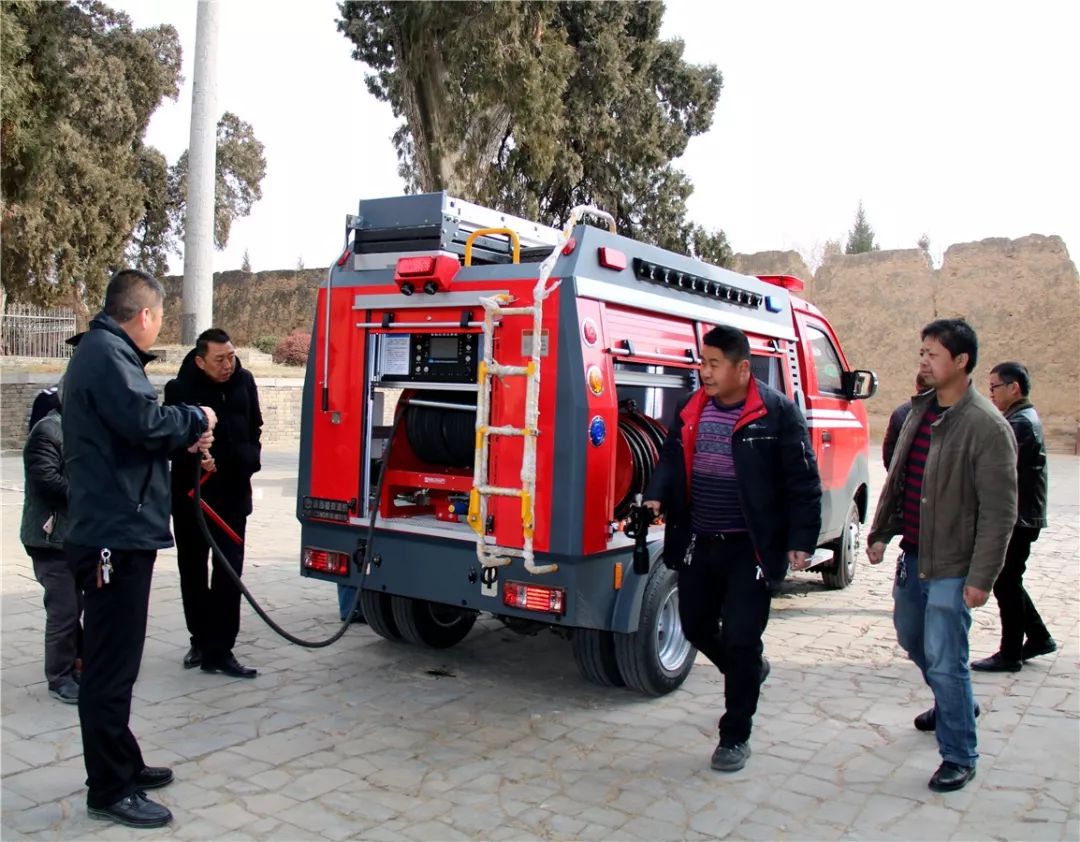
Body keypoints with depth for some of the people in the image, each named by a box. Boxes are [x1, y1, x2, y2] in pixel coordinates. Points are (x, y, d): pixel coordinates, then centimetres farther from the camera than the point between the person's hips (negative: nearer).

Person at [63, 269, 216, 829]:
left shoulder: (105, 351, 18)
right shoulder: (107, 353, -15)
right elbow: (145, 422, -27)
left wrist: (183, 439, 9)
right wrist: (196, 420, -10)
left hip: (116, 532, 11)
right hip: (115, 534, -11)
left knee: (114, 661, 19)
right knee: (111, 666, -3)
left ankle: (123, 765, 32)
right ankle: (110, 791, 7)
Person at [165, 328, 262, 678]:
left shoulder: (244, 381, 2)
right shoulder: (180, 389, -12)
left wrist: (250, 457, 5)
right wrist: (195, 457, -27)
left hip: (233, 494, 2)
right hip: (191, 493, -2)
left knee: (229, 572, -3)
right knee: (192, 570, 12)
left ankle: (219, 650, 1)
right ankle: (201, 639, 29)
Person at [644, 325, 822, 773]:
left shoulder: (776, 412, -10)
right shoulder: (690, 410, 6)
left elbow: (803, 481, -9)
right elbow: (671, 461, 10)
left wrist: (801, 541, -13)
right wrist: (655, 496, -10)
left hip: (751, 548, -6)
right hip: (699, 543, 6)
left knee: (740, 638, -3)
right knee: (696, 626, 16)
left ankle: (735, 736, 16)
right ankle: (749, 670, 47)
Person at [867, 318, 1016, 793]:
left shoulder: (986, 426, -18)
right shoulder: (920, 411, 7)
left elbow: (999, 511, -18)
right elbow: (896, 478, 15)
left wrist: (981, 577, -20)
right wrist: (880, 533, 14)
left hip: (952, 565, -8)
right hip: (913, 554, 8)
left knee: (944, 660, -5)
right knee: (912, 639, 22)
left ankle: (960, 757, 12)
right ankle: (955, 704, 47)